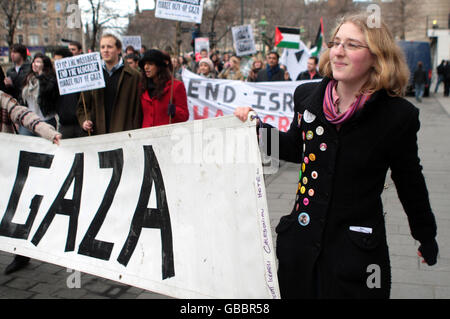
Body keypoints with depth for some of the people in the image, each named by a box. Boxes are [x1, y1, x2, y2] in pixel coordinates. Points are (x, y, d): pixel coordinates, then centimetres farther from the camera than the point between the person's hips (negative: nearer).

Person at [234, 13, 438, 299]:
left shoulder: (398, 115, -12)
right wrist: (256, 127, 3)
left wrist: (427, 237, 12)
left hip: (358, 254, -3)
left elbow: (410, 181, 1)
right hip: (301, 242, 4)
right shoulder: (307, 96, -2)